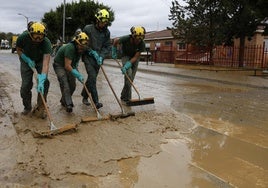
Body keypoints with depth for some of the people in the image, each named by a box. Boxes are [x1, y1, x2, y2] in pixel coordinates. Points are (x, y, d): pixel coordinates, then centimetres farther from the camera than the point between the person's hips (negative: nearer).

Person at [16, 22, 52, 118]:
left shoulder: (46, 42, -36)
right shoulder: (23, 37, -30)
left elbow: (46, 63, -42)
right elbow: (19, 50, -7)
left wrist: (41, 81, -51)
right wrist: (28, 60, -23)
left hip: (40, 61, -1)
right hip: (27, 61, 1)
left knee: (44, 83, -17)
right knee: (26, 85, -6)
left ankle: (40, 108, -3)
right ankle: (27, 107, 17)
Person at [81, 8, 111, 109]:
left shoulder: (106, 32, 4)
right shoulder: (88, 28, -7)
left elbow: (107, 46, 4)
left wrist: (101, 56, -11)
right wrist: (92, 52, -11)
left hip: (98, 58, 5)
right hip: (88, 57, -4)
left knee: (92, 78, 11)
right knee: (92, 77, -15)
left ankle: (84, 96, 30)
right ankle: (95, 101, -15)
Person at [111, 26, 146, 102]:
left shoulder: (142, 44, -26)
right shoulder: (126, 39, -31)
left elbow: (135, 57, -22)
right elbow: (115, 40, -9)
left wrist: (126, 66, -30)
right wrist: (114, 52, 0)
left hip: (135, 58, 3)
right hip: (126, 56, -2)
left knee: (131, 78, 1)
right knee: (128, 73, -23)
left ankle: (124, 95, 19)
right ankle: (127, 97, -17)